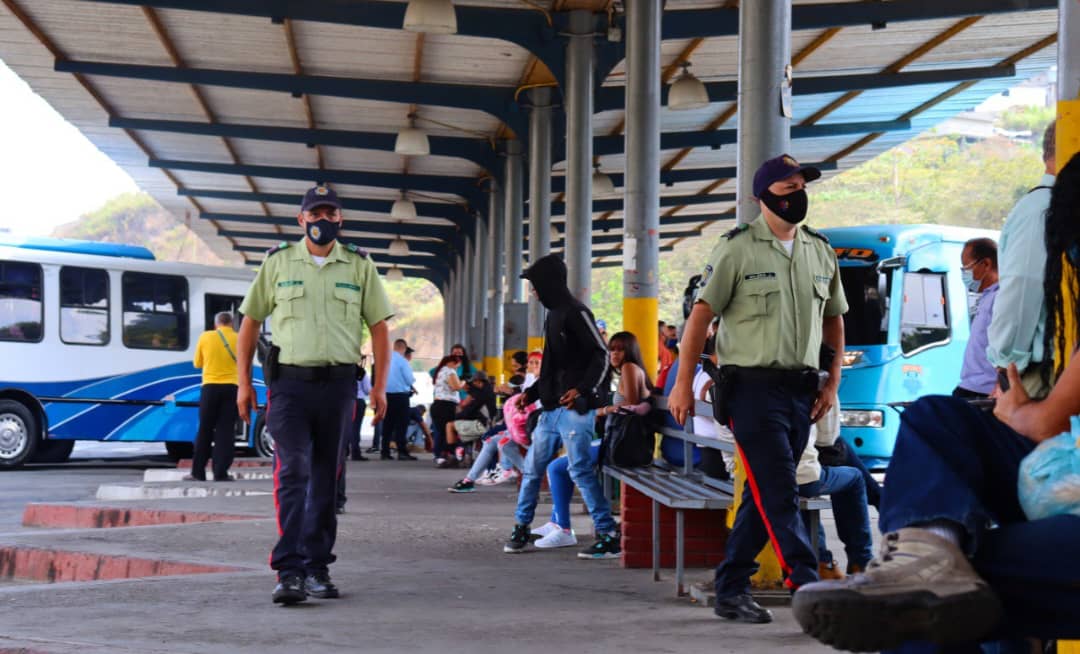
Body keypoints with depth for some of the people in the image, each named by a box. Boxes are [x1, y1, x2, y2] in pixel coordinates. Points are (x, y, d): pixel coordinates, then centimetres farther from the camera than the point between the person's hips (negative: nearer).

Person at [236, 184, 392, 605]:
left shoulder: (359, 266, 8)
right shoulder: (278, 263, 6)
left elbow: (379, 327, 9)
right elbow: (250, 322, 9)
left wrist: (379, 386, 1)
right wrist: (244, 382, 3)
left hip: (337, 382, 2)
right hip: (289, 381, -2)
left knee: (325, 479, 8)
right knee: (293, 472, -11)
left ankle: (317, 567, 17)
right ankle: (289, 572, -14)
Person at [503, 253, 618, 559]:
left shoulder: (576, 313, -9)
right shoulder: (553, 315, 20)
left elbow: (601, 355, -16)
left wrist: (583, 389, -28)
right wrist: (531, 393, 21)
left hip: (574, 408, -9)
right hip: (551, 408, 9)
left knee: (580, 469, -12)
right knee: (532, 467, 12)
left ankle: (609, 537, -9)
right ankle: (521, 529, 23)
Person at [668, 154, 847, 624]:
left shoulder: (821, 252, 13)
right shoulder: (737, 249, -4)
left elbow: (834, 319, 21)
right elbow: (701, 314, -4)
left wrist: (831, 383, 13)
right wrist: (683, 384, -7)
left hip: (801, 389, 6)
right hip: (753, 386, -6)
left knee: (763, 496, 8)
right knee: (778, 496, -11)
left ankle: (731, 590, 16)